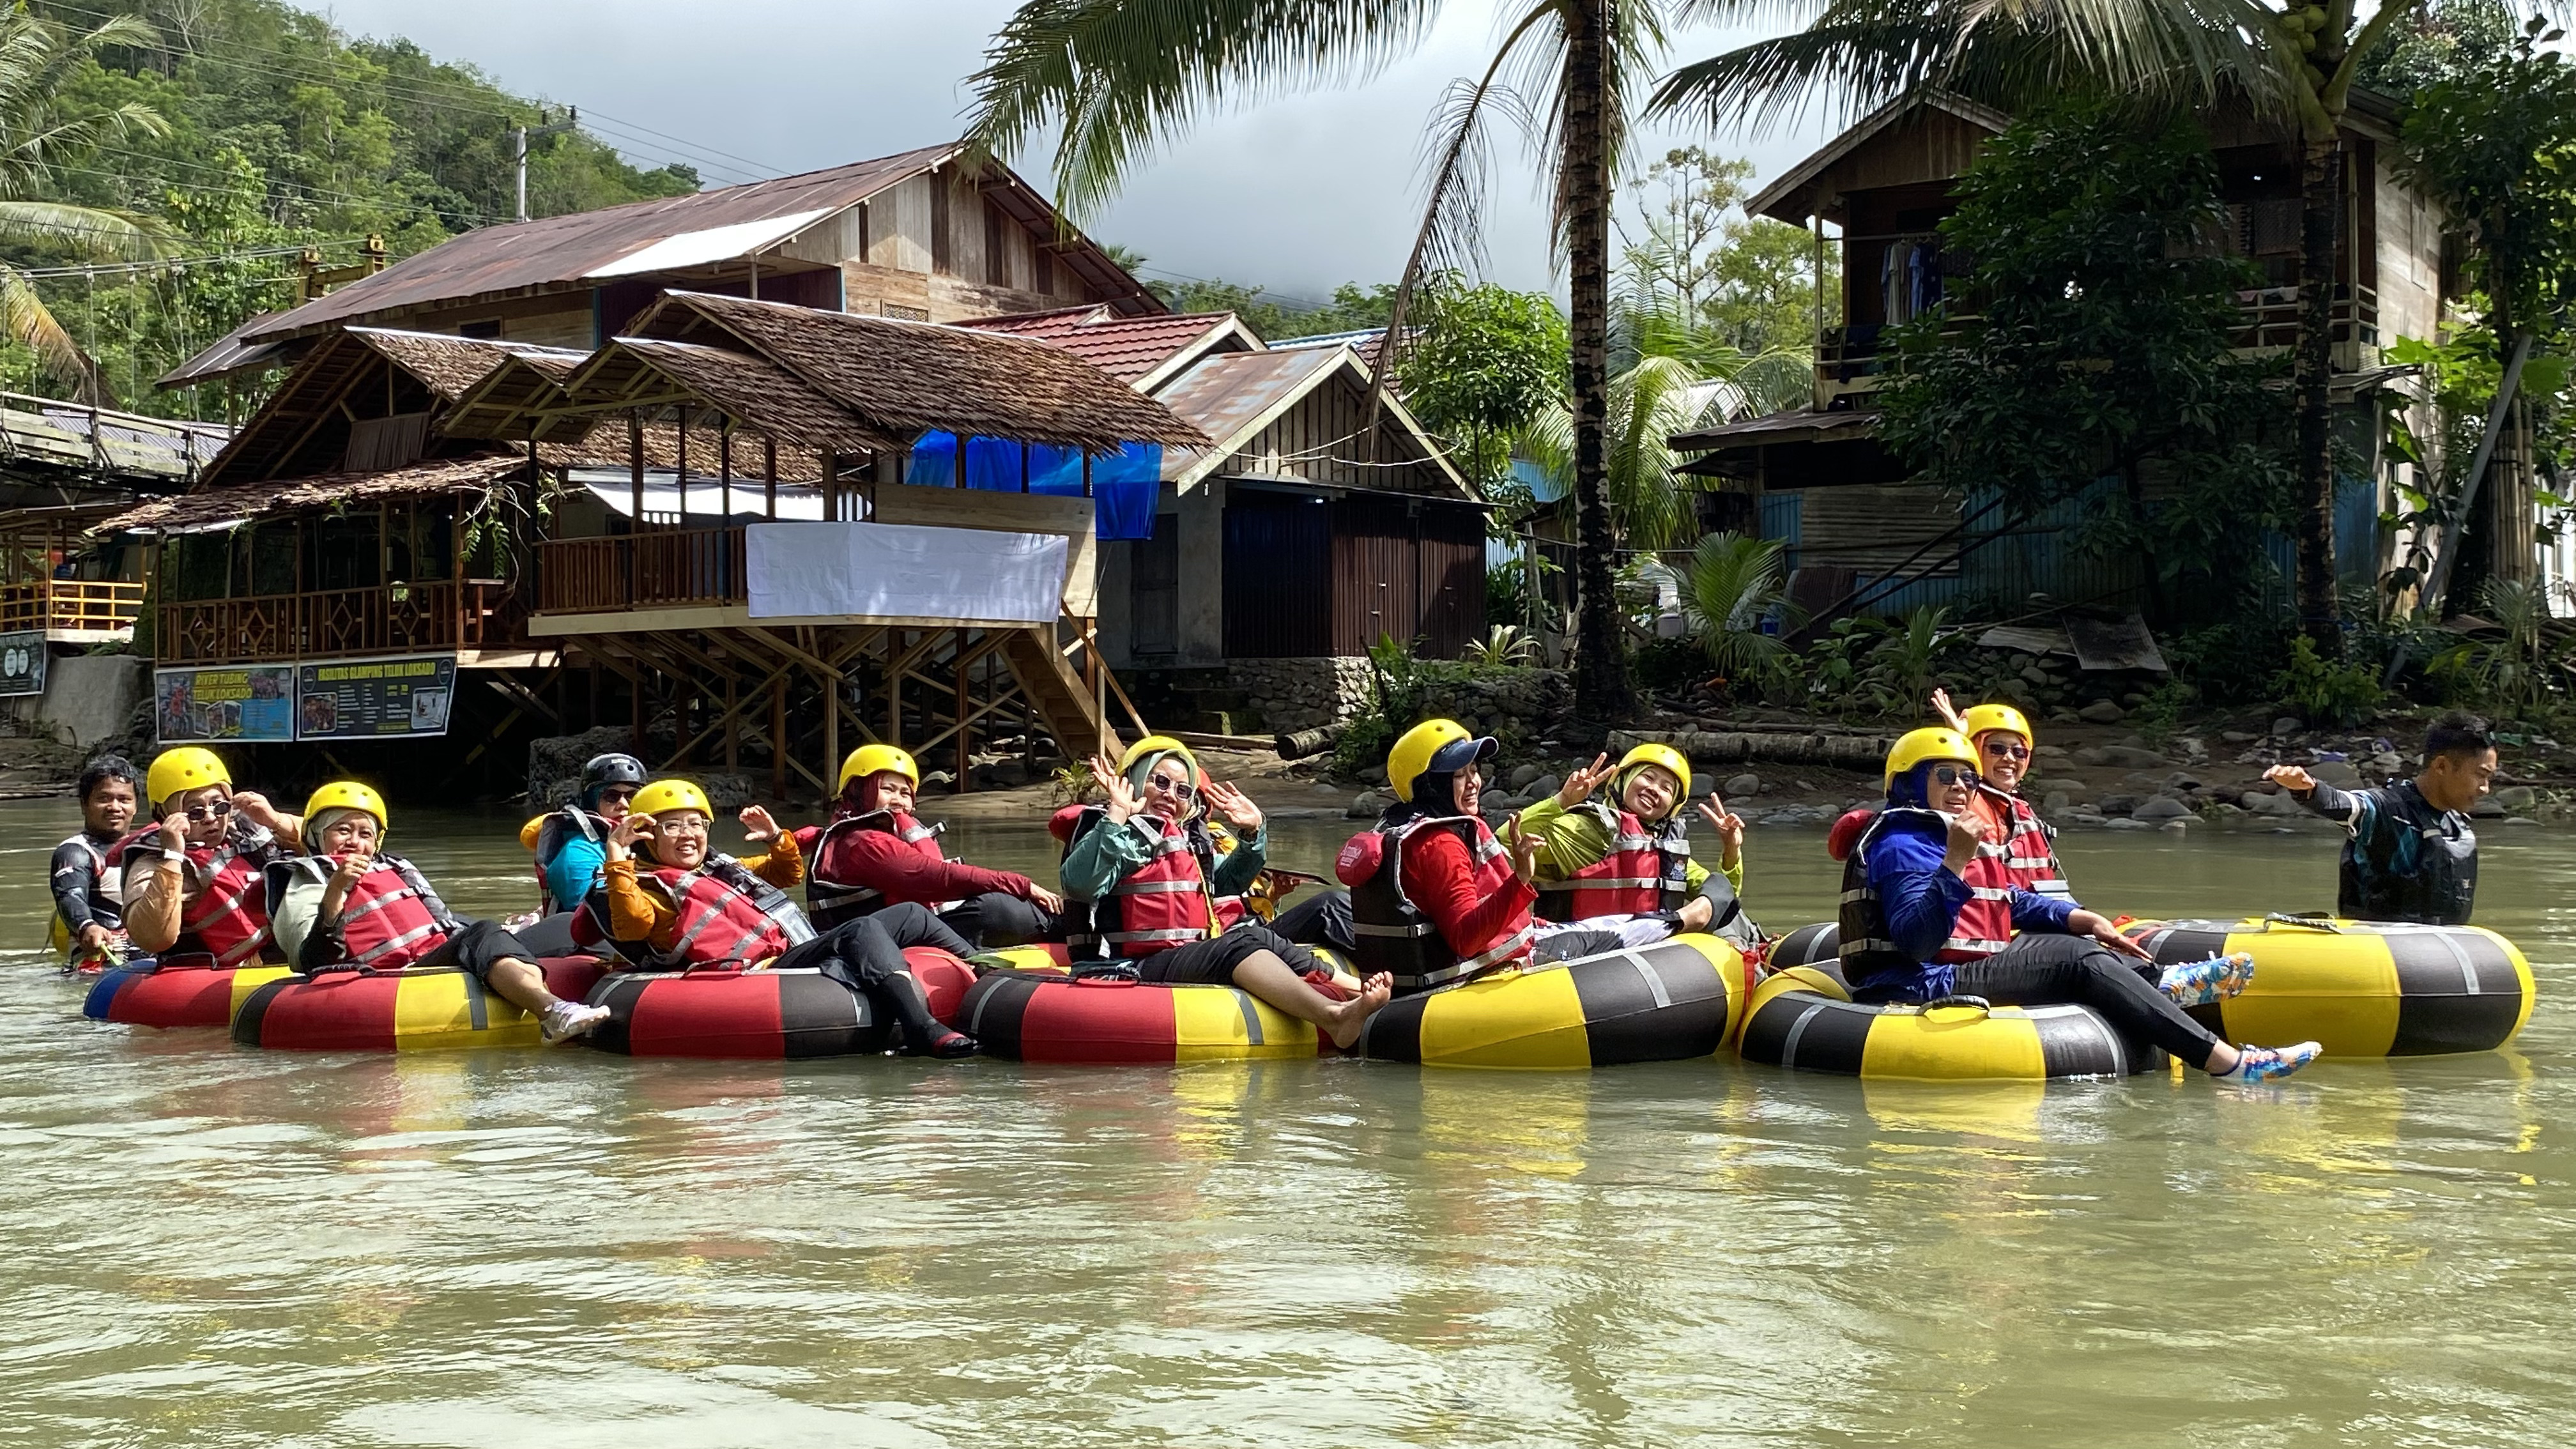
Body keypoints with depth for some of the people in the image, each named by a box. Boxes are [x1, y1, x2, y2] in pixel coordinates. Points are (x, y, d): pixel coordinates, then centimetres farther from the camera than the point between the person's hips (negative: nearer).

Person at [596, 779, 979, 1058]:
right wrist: (617, 866, -27)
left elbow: (789, 873, 39)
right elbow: (632, 925, -20)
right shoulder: (653, 889, 3)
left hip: (808, 954, 9)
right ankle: (922, 1028, -47)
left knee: (911, 916, 10)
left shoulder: (725, 868, 27)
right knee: (863, 931, -32)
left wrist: (776, 838, 21)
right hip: (768, 971, -9)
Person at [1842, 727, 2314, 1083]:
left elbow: (2007, 902, 20)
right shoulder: (1900, 847, -14)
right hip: (1921, 990, -11)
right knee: (2078, 961, -15)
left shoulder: (1937, 837, 18)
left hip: (1946, 975, 11)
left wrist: (2079, 919, 7)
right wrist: (1954, 864, -36)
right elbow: (1917, 939, -28)